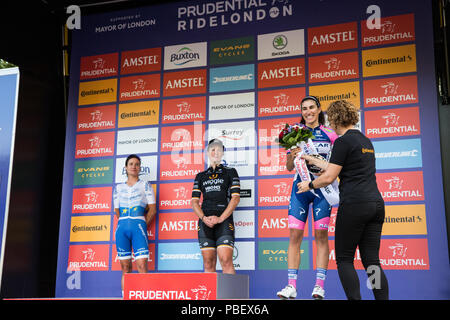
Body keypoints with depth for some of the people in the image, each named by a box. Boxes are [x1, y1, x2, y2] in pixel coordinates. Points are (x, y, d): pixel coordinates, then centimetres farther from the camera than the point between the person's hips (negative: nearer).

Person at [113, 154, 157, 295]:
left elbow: (152, 209, 5)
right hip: (122, 226, 3)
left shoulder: (145, 185, 10)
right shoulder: (119, 187, 18)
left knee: (142, 266, -13)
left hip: (138, 226, -3)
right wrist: (124, 223, 10)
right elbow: (117, 210, 18)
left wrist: (143, 225, 2)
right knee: (125, 268, 4)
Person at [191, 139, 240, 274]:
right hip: (205, 221, 3)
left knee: (226, 261, -16)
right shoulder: (200, 176, 19)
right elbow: (194, 201, 12)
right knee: (208, 264, -1)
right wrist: (203, 218, -7)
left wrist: (220, 218, -9)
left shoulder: (230, 172, 12)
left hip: (224, 219, -3)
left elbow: (236, 197, 1)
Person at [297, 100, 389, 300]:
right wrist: (313, 160, 35)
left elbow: (329, 178, -9)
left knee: (344, 259, 3)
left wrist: (309, 185, 9)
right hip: (376, 203, 8)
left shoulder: (343, 141, -7)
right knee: (371, 261, 9)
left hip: (354, 206, -8)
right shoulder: (366, 141, 19)